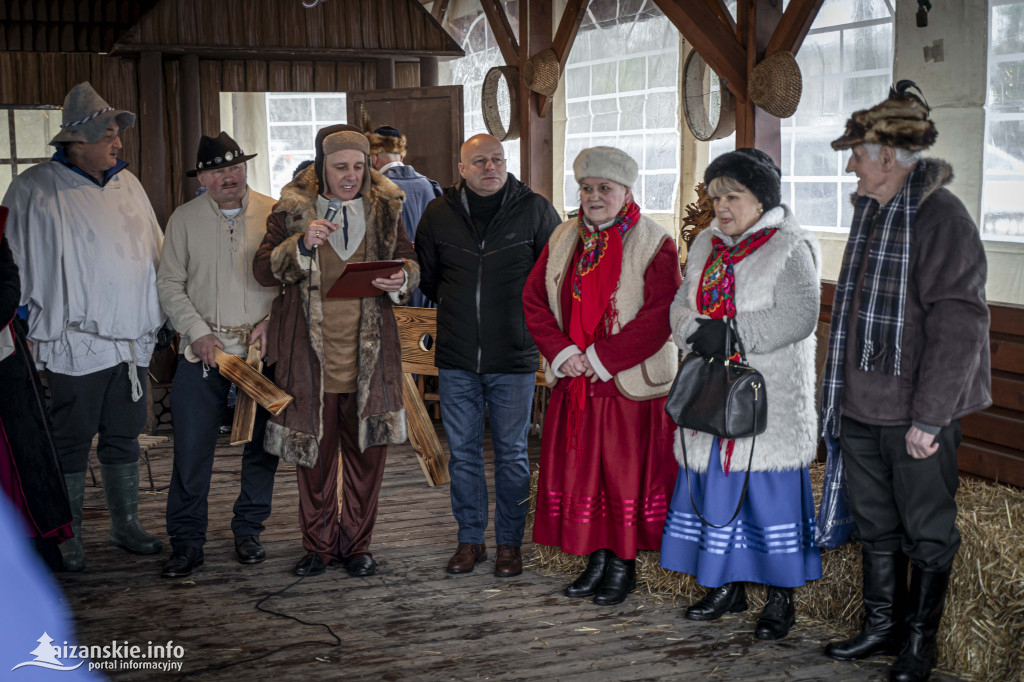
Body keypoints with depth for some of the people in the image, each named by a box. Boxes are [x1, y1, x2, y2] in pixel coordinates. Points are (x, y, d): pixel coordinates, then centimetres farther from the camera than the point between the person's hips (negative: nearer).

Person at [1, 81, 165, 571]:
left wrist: (156, 316, 17)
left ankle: (126, 525, 27)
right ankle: (66, 536, 17)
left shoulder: (127, 185, 11)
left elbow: (156, 252, 18)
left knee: (124, 436, 14)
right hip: (76, 342, -5)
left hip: (131, 339, 5)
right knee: (71, 443, 4)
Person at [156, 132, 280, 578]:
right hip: (204, 349, 0)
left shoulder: (274, 214, 2)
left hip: (263, 349, 0)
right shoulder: (184, 219, 5)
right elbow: (170, 285, 5)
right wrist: (198, 332, -7)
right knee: (191, 448, -2)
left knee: (262, 445, 7)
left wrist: (271, 322, -9)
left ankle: (248, 531, 23)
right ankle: (186, 541, 10)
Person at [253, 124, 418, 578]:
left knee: (366, 450, 7)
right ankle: (318, 545, 22)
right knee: (313, 453, 6)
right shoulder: (292, 210, 1)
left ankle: (356, 544, 22)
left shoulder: (385, 208, 6)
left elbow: (410, 261, 15)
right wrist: (301, 245, -19)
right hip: (310, 353, -1)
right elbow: (262, 269, -2)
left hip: (369, 353, 1)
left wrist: (402, 279, -8)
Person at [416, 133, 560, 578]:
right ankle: (470, 539, 21)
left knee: (512, 453, 6)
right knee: (462, 452, 9)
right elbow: (424, 275, 17)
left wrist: (527, 313, 5)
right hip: (456, 358, 2)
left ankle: (509, 542, 18)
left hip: (514, 358, -2)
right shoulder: (439, 214, 4)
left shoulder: (534, 210, -3)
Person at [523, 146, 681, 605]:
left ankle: (623, 566, 16)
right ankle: (596, 560, 24)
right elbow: (534, 299, 7)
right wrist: (562, 352, -8)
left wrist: (601, 357, -17)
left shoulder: (653, 244, -8)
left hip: (630, 383, -5)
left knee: (626, 475, 2)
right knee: (580, 470, 10)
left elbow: (661, 315, -16)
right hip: (574, 385, 5)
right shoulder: (564, 240, 9)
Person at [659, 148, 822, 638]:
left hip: (771, 398, -6)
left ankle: (781, 598, 11)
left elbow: (798, 317, -18)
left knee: (770, 489, -2)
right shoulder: (706, 246, 14)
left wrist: (731, 333, -21)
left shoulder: (790, 248, -7)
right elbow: (682, 307, 11)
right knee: (714, 485, 9)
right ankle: (727, 585, 24)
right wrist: (696, 331, -12)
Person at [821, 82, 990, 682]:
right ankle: (882, 626, 31)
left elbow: (960, 324, -21)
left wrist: (929, 417, -22)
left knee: (927, 532, 7)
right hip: (863, 407, 8)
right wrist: (842, 393, 19)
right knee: (876, 525, 17)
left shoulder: (942, 218, -16)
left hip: (917, 414, -8)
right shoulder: (873, 214, 11)